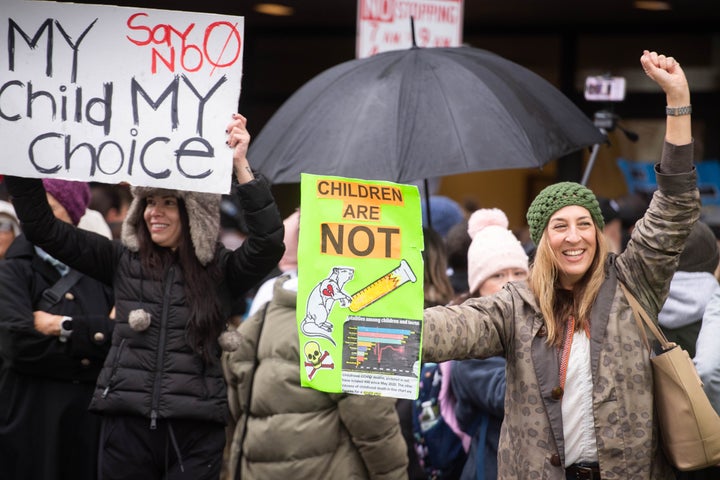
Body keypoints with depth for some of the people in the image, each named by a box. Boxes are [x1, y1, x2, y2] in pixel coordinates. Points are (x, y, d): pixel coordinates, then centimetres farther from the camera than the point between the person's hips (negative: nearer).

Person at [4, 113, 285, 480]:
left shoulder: (222, 270, 4)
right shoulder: (122, 261, 9)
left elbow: (269, 242, -14)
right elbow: (42, 227, 7)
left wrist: (240, 166, -20)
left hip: (195, 434, -2)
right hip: (126, 423, 2)